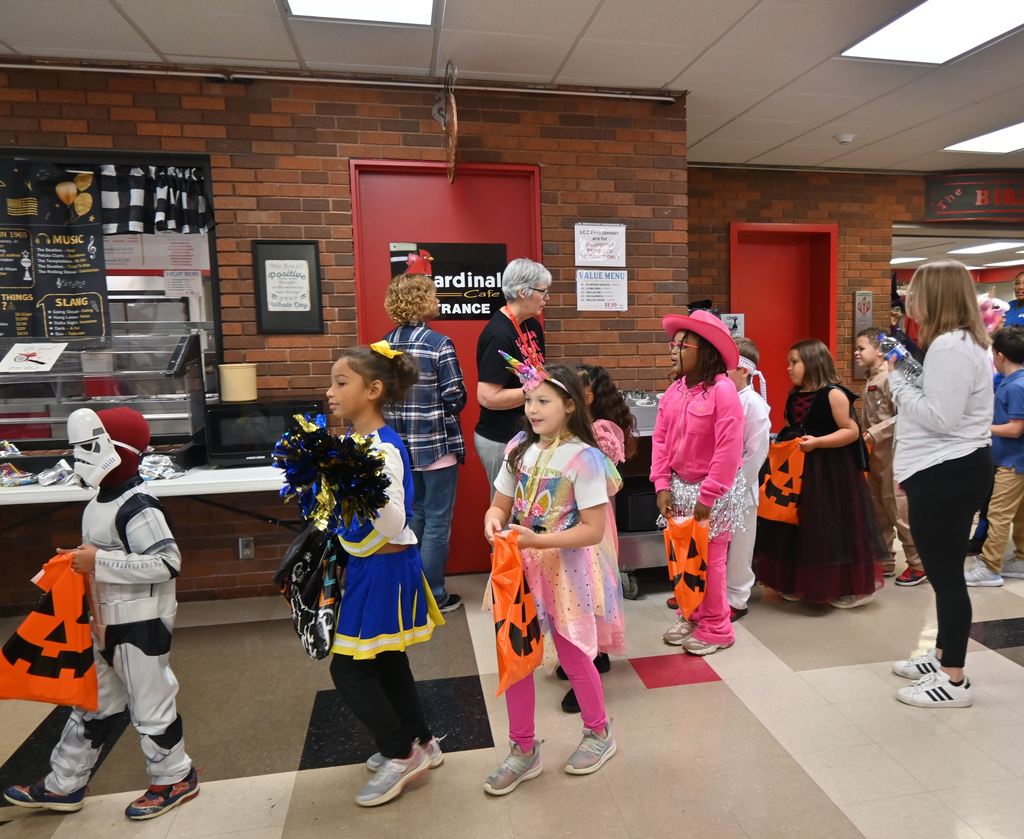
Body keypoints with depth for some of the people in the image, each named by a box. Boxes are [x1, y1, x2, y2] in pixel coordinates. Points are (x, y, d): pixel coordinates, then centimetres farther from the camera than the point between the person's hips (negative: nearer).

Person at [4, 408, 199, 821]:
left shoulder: (138, 507, -24)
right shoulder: (100, 503, 8)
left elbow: (167, 563, -30)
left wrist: (99, 562, -26)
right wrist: (80, 561, 4)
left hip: (141, 625, -10)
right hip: (107, 623, 10)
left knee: (150, 707, 6)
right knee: (90, 704, 22)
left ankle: (174, 779, 25)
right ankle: (63, 785, 39)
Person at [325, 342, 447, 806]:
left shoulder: (382, 449, -23)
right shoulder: (354, 441, 5)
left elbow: (394, 524, -28)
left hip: (384, 567, -9)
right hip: (368, 564, 9)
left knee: (348, 668, 2)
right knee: (384, 660, 21)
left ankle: (402, 754, 20)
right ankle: (419, 742, 39)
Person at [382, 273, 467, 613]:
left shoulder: (385, 344, 4)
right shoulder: (439, 343, -14)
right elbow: (455, 398, -14)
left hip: (402, 445, 7)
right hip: (436, 444, -6)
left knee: (414, 515, 19)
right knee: (437, 521, 5)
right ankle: (433, 597, 14)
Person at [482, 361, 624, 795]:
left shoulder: (583, 458, -16)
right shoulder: (519, 447, 0)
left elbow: (593, 530, -18)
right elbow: (501, 502, 7)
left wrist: (537, 540, -26)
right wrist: (493, 519, -16)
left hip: (565, 569, -5)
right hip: (520, 567, 5)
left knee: (573, 658, 12)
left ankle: (599, 733, 41)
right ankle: (523, 750, 31)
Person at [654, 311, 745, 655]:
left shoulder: (722, 390, -18)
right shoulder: (676, 390, 4)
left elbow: (729, 450, -21)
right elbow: (660, 439, 4)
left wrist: (707, 496, -19)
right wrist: (662, 485, -4)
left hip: (714, 490, -6)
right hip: (680, 486, 7)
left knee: (710, 560, 5)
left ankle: (716, 628, 24)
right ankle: (692, 616, 35)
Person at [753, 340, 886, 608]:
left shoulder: (833, 394, -12)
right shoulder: (794, 397, 10)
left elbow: (852, 432, -14)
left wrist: (817, 442, -22)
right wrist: (782, 444, 5)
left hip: (830, 472, -7)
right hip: (798, 469, 7)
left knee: (830, 528, 0)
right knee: (800, 527, 12)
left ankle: (846, 587, 16)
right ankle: (799, 584, 25)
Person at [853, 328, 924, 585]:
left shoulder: (889, 377, -14)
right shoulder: (870, 380, 12)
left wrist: (872, 435, -22)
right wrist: (864, 441, 11)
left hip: (892, 450, -9)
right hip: (874, 451, 9)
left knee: (898, 508, -4)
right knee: (877, 508, 14)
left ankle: (918, 564, 9)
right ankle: (884, 561, 24)